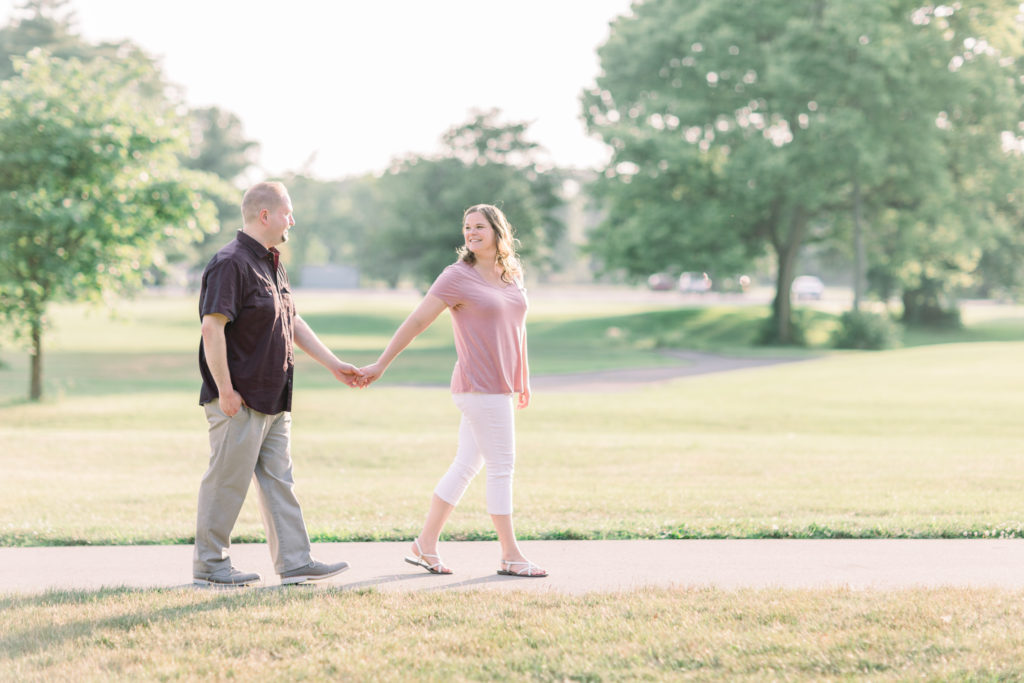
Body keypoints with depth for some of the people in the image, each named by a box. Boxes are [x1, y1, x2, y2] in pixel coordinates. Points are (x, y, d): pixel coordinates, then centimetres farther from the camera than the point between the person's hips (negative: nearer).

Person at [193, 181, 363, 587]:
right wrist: (225, 392, -23)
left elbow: (293, 323, 24)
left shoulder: (272, 264, 16)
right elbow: (212, 328, -23)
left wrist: (334, 365, 21)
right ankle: (209, 566, 8)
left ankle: (295, 562, 12)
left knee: (279, 481, 9)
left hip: (273, 400, 10)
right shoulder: (231, 264, -16)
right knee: (228, 481, -2)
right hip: (240, 400, -10)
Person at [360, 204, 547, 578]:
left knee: (466, 465, 10)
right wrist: (381, 365, -6)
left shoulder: (512, 276, 12)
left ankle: (425, 546, 17)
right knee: (502, 467, -4)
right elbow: (416, 321, -7)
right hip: (480, 388, -7)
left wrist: (523, 379, 26)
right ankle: (510, 556, 3)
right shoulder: (457, 277, -8)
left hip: (500, 387, 7)